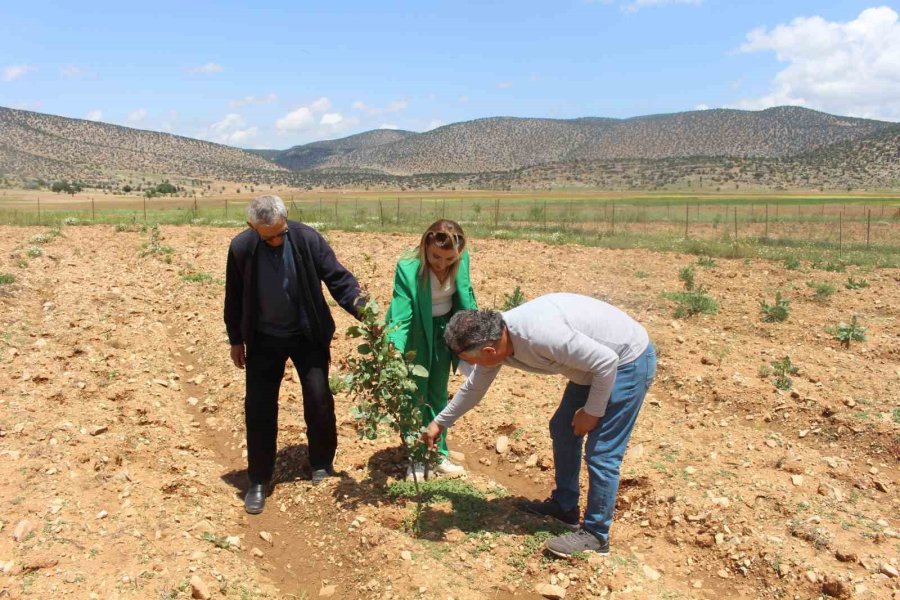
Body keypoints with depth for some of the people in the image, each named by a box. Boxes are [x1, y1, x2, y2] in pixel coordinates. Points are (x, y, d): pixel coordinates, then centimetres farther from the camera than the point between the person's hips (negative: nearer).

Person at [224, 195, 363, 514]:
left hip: (308, 335, -1)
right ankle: (259, 480, 19)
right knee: (258, 408, 3)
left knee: (319, 401, 3)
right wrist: (236, 340, 5)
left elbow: (338, 277, -14)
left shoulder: (308, 239, -18)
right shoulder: (241, 247, -13)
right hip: (263, 339, 1)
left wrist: (361, 306, -31)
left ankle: (322, 465, 28)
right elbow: (234, 296, -1)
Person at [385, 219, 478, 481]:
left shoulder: (461, 260, -16)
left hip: (444, 330, 4)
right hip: (416, 334, -4)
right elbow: (400, 316, -30)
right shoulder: (408, 268, -30)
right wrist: (393, 350, -44)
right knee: (415, 396, 5)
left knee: (438, 394, 17)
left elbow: (466, 294, 2)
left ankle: (438, 453, 31)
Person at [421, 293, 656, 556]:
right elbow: (474, 387, 11)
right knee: (562, 429, 17)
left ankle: (595, 535, 11)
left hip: (627, 360, -9)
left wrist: (592, 411, -15)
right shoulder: (493, 337, -8)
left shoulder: (539, 335, -37)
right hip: (597, 360, 9)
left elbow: (606, 361, -28)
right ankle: (564, 505, 33)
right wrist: (440, 422, 20)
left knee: (601, 454, -5)